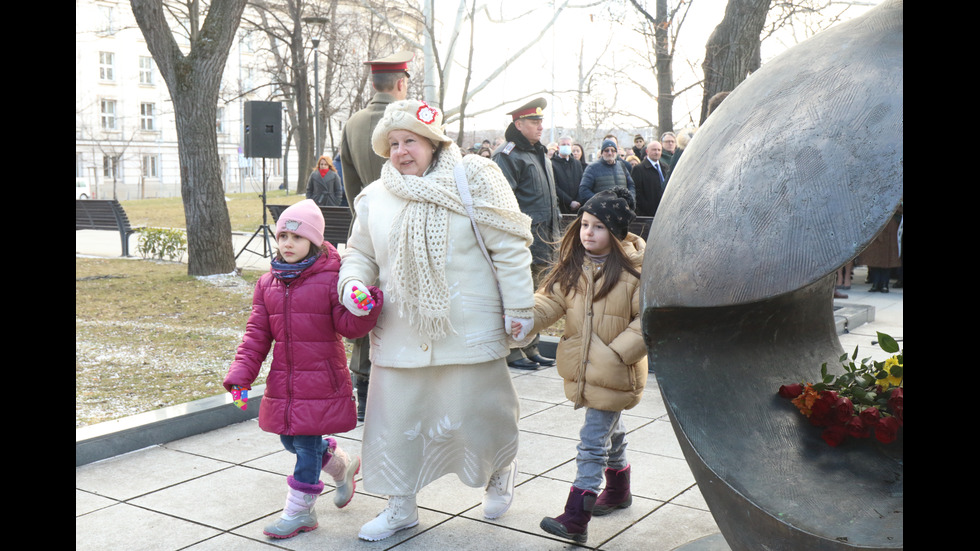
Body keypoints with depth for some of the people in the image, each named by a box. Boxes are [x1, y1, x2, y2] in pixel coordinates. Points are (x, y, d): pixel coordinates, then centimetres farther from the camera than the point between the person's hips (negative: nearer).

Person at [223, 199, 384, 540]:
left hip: (321, 381, -6)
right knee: (290, 440, 15)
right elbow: (257, 334, 9)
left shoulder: (330, 279, -8)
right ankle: (341, 466, 40)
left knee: (306, 442, -2)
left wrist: (366, 307, -34)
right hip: (283, 380, 6)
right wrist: (240, 374, 0)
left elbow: (349, 326, -12)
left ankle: (299, 511, 15)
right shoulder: (268, 283, 8)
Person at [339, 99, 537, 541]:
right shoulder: (375, 198, 7)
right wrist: (352, 282, -4)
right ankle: (401, 507, 29)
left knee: (475, 413, 6)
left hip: (467, 330, -4)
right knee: (397, 419, 9)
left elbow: (509, 247, -5)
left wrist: (519, 308, -7)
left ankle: (500, 471, 40)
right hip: (399, 334, 4)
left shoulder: (471, 180, -6)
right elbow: (360, 253, 18)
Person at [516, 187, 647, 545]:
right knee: (610, 431, 25)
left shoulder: (634, 270, -15)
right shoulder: (572, 267, 4)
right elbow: (552, 300, -1)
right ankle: (618, 490, 45)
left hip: (613, 374, -6)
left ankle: (576, 518, -2)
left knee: (593, 441, -6)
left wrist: (617, 352, -19)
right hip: (581, 368, 6)